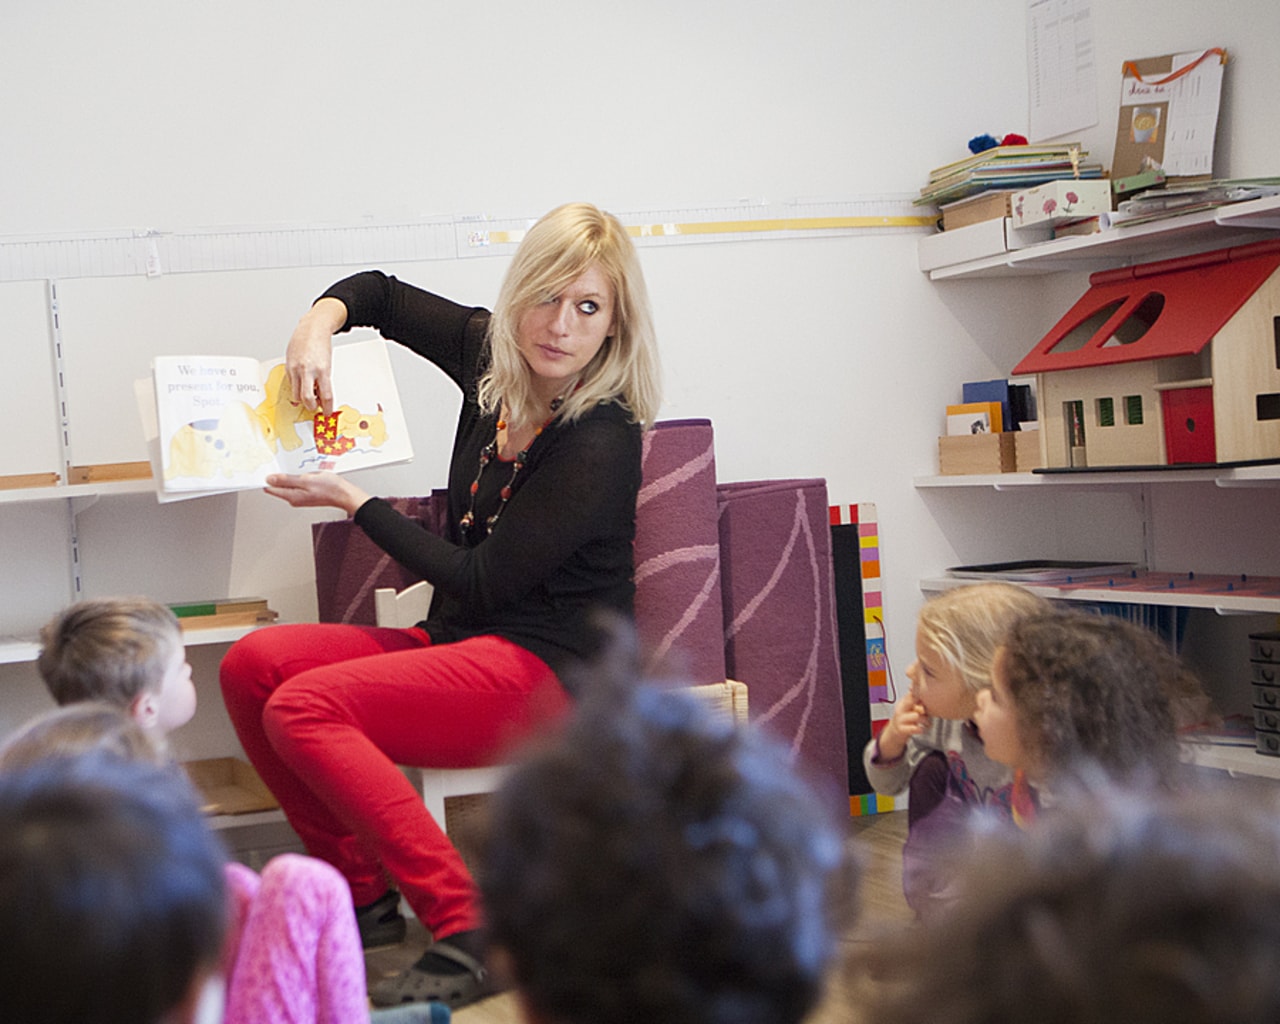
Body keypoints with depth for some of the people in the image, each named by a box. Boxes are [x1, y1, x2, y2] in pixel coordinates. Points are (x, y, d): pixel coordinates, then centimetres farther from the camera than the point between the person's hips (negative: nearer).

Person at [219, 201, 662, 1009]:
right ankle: (362, 892, 4)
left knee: (304, 707, -24)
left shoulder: (601, 442, -20)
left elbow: (483, 582, -18)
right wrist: (319, 325, -3)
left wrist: (352, 502, -10)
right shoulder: (495, 356, 3)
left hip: (549, 670, -9)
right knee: (254, 664, -5)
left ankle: (468, 931, -24)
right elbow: (381, 292, 20)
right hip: (460, 642, 9)